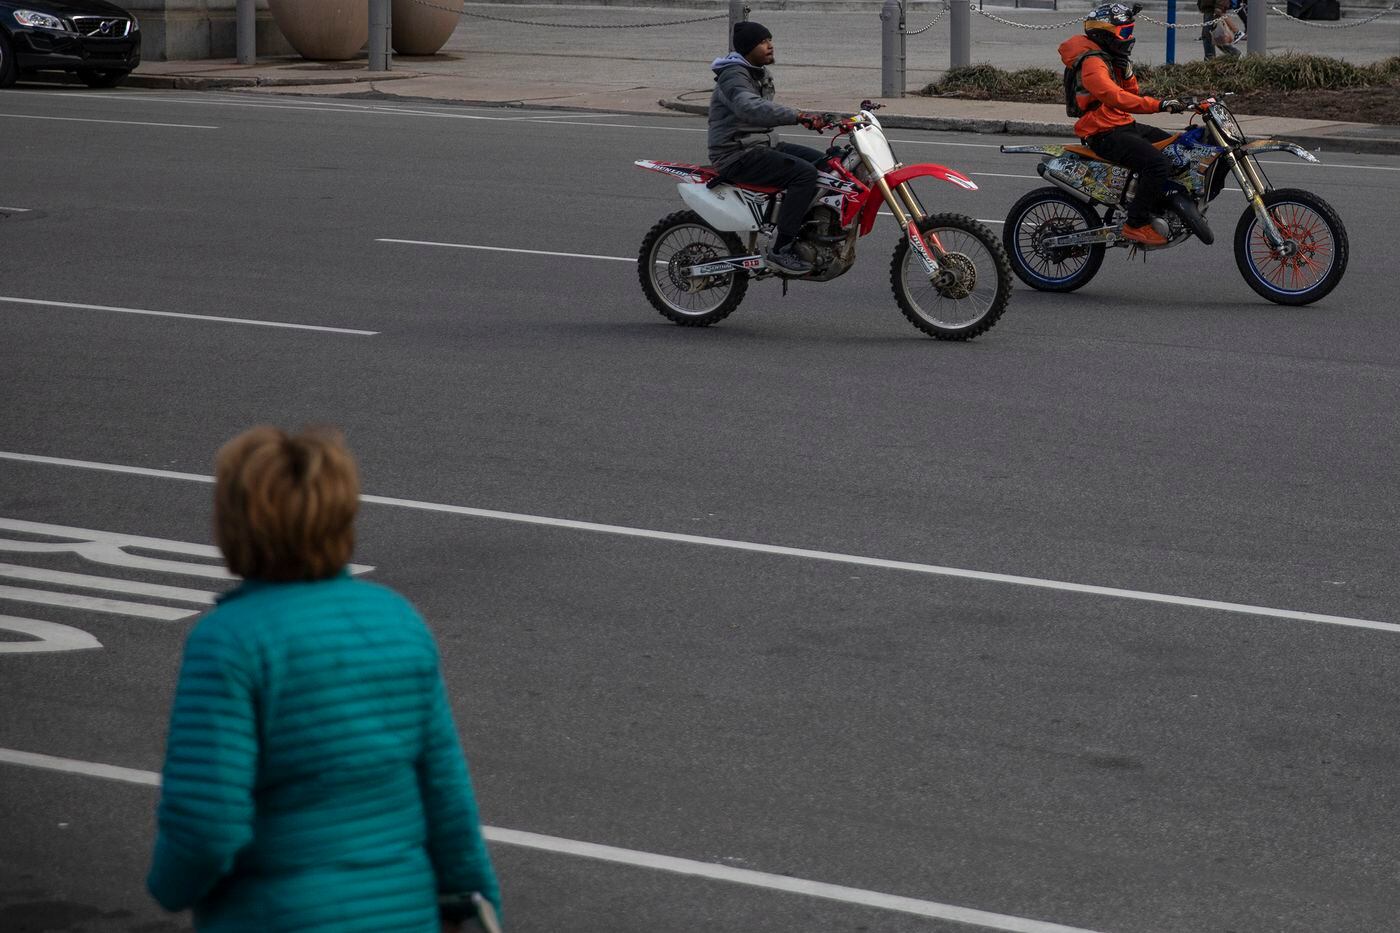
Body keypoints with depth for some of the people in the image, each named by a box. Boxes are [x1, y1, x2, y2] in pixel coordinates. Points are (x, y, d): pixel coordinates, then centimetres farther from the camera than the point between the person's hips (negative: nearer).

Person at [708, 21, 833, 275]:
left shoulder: (759, 74, 16)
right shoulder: (734, 75, -18)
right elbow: (751, 108, -38)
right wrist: (798, 116, -47)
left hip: (761, 146, 10)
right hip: (738, 155, -10)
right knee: (804, 173, -26)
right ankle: (779, 249, -27)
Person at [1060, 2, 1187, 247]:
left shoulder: (1110, 58, 16)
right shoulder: (1092, 62, -18)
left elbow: (1130, 92, 18)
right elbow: (1114, 97, -34)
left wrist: (1126, 70, -2)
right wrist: (1158, 105, -36)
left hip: (1124, 126, 11)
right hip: (1105, 134, -11)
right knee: (1158, 164, -27)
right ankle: (1136, 225, -21)